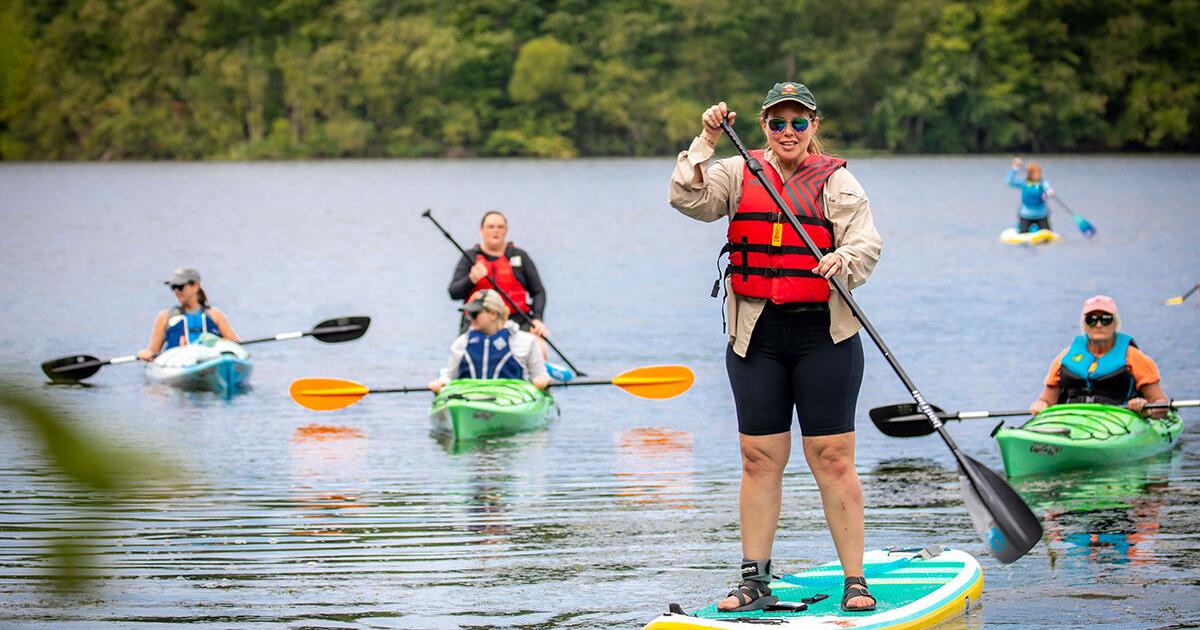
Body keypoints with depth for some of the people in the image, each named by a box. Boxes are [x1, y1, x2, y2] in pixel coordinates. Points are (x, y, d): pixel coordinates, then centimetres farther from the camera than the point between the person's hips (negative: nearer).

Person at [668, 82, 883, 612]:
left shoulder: (836, 181, 4)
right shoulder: (739, 174, 9)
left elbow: (866, 242, -7)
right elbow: (689, 199, -5)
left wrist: (843, 260, -27)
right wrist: (706, 143, -14)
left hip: (823, 334, -2)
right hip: (756, 334, 2)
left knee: (832, 457, -4)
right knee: (759, 458, 4)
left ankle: (855, 580, 2)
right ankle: (755, 581, 12)